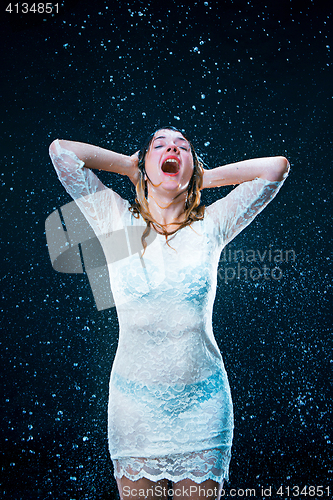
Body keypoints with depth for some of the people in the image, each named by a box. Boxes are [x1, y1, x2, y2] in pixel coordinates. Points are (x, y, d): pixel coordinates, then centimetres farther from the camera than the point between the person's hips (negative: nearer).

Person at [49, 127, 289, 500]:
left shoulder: (209, 226, 0)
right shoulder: (119, 222, -1)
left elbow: (277, 166, -1)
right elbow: (61, 150, -3)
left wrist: (204, 177, 4)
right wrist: (131, 165, 4)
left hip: (202, 406, 1)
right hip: (136, 404, 0)